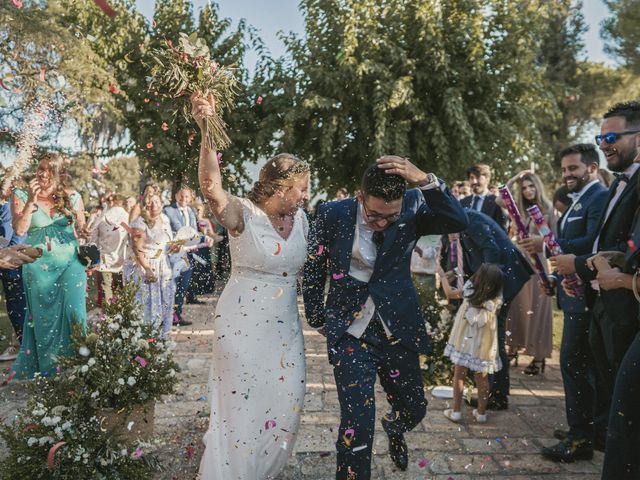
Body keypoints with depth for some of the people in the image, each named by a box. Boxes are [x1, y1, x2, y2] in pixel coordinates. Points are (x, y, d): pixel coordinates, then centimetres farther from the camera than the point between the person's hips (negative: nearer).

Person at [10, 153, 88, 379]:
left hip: (70, 263, 0)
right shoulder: (21, 196, 1)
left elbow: (82, 230, 12)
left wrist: (83, 233, -10)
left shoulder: (73, 197, 4)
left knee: (73, 311, -6)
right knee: (43, 316, 9)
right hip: (38, 266, 0)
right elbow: (19, 229, -12)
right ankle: (48, 369, 23)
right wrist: (31, 200, -15)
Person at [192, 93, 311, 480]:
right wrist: (208, 134, -46)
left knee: (286, 405, 15)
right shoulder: (243, 214, -15)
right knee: (242, 406, 7)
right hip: (243, 326, -6)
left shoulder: (301, 219, 3)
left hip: (286, 327, 6)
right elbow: (212, 188, -35)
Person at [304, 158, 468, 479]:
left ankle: (394, 430, 57)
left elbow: (458, 221, -23)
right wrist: (318, 320, 8)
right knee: (357, 425, -8)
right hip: (350, 334, -2)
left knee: (414, 409, 21)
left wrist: (425, 181, -34)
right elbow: (313, 272, 1)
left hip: (398, 330, 3)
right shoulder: (332, 215, -11)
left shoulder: (411, 209, -8)